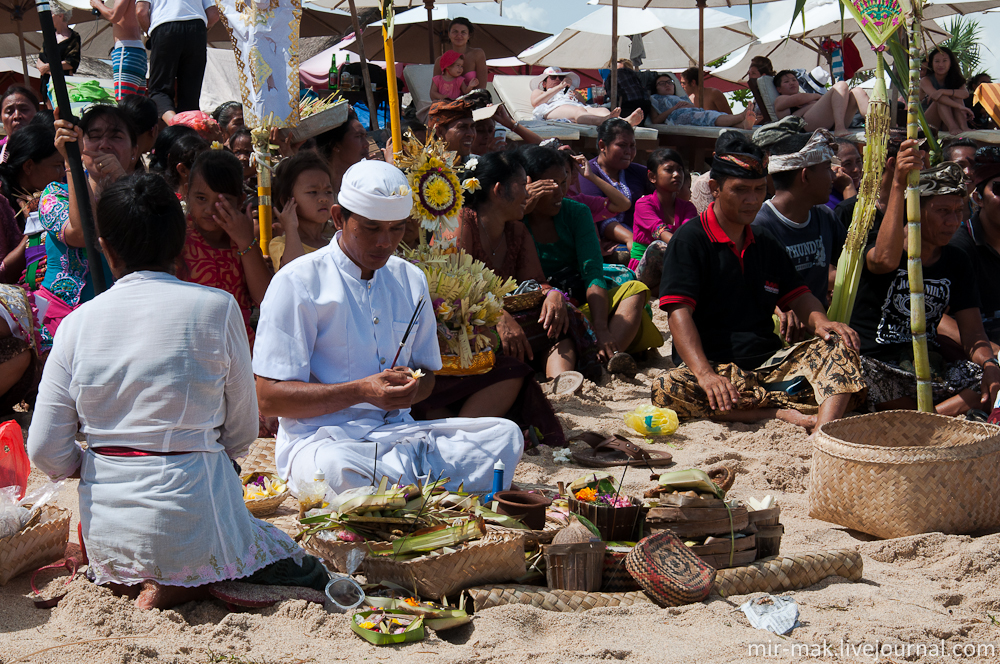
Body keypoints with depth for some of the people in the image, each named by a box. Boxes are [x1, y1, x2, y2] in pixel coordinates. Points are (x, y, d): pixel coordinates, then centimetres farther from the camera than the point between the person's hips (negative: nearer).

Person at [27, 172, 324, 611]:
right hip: (191, 516, -5)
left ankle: (127, 579, 7)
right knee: (309, 575, 16)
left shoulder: (78, 322, -1)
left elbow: (45, 451, -1)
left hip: (105, 528, 5)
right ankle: (180, 584, -3)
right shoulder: (217, 308, -8)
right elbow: (242, 433, 0)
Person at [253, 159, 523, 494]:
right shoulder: (297, 282, -6)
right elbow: (268, 398, -11)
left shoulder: (411, 280, 13)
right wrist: (361, 391, -23)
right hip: (321, 438, -5)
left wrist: (412, 388, -6)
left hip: (399, 432, 6)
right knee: (334, 468, -41)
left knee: (505, 434, -15)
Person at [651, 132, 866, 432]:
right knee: (667, 389, -36)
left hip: (769, 363, 6)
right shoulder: (689, 241, -3)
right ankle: (785, 412, -34)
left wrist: (820, 322, -10)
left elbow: (798, 296, 17)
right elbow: (679, 312, -14)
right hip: (715, 365, -5)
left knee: (839, 347, -15)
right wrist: (705, 375, -30)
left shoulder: (767, 246, 19)